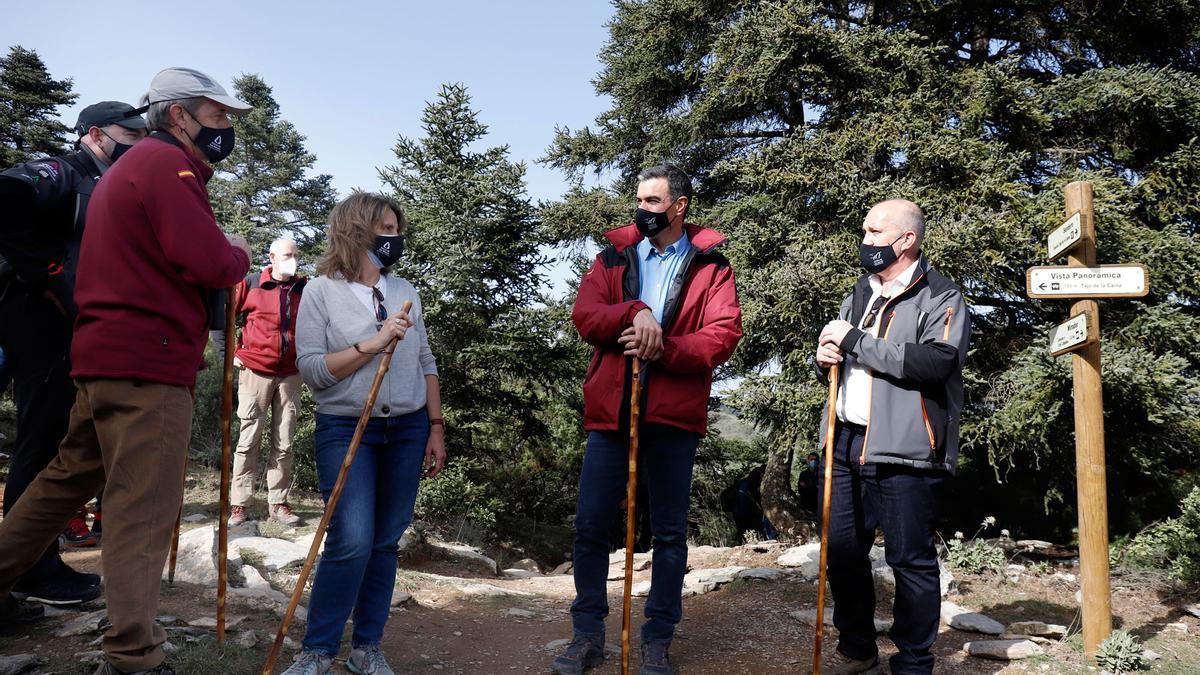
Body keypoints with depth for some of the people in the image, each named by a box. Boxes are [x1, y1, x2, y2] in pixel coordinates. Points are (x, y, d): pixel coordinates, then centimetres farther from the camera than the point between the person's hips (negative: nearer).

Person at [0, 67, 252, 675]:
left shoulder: (131, 165, 23)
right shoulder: (168, 163, -10)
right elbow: (211, 265, -20)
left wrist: (222, 255, 10)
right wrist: (240, 253, 1)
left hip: (104, 354, 10)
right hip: (147, 361, -10)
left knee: (69, 476, 21)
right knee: (144, 505, -9)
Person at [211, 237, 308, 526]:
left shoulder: (305, 289, 6)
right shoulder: (250, 284, 0)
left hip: (290, 375, 3)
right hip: (255, 371, -2)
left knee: (284, 444, 6)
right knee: (249, 440, 1)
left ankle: (277, 503, 14)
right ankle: (238, 504, 8)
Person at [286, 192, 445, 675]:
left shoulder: (405, 291, 10)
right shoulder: (321, 291, -3)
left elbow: (425, 363, 12)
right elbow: (311, 369, -10)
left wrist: (436, 427, 7)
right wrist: (373, 343, -18)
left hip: (407, 429, 4)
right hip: (345, 428, -4)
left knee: (386, 541, 6)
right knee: (352, 541, -13)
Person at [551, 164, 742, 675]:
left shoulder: (710, 266, 4)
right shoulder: (613, 258, 11)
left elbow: (723, 335, -8)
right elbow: (585, 316, -4)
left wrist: (663, 348, -21)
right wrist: (635, 312, -21)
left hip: (673, 419, -2)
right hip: (609, 413, 2)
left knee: (669, 533, 8)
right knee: (590, 527, 6)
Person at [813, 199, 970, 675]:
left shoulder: (941, 297, -2)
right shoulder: (859, 295, 19)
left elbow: (936, 361, -20)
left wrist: (856, 342, -16)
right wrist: (826, 359, 2)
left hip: (903, 450, -6)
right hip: (844, 442, 7)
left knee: (910, 560, 0)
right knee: (842, 551, 12)